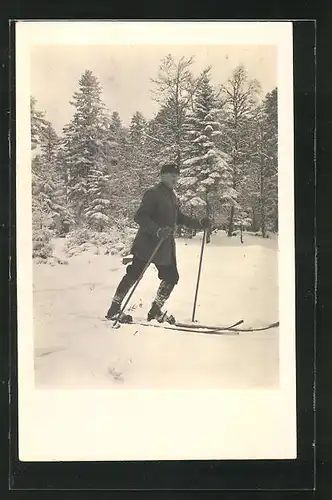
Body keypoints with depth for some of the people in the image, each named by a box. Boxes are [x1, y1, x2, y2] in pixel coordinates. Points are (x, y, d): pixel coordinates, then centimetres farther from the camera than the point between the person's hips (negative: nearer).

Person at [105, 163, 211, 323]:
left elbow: (179, 218, 27)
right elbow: (139, 217, -19)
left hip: (166, 246, 9)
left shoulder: (172, 196, 17)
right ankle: (114, 309, 6)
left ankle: (156, 311, 19)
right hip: (147, 245, -8)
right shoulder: (153, 193, -11)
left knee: (171, 277, 6)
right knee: (133, 275, -4)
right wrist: (157, 230, -31)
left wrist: (199, 224, 16)